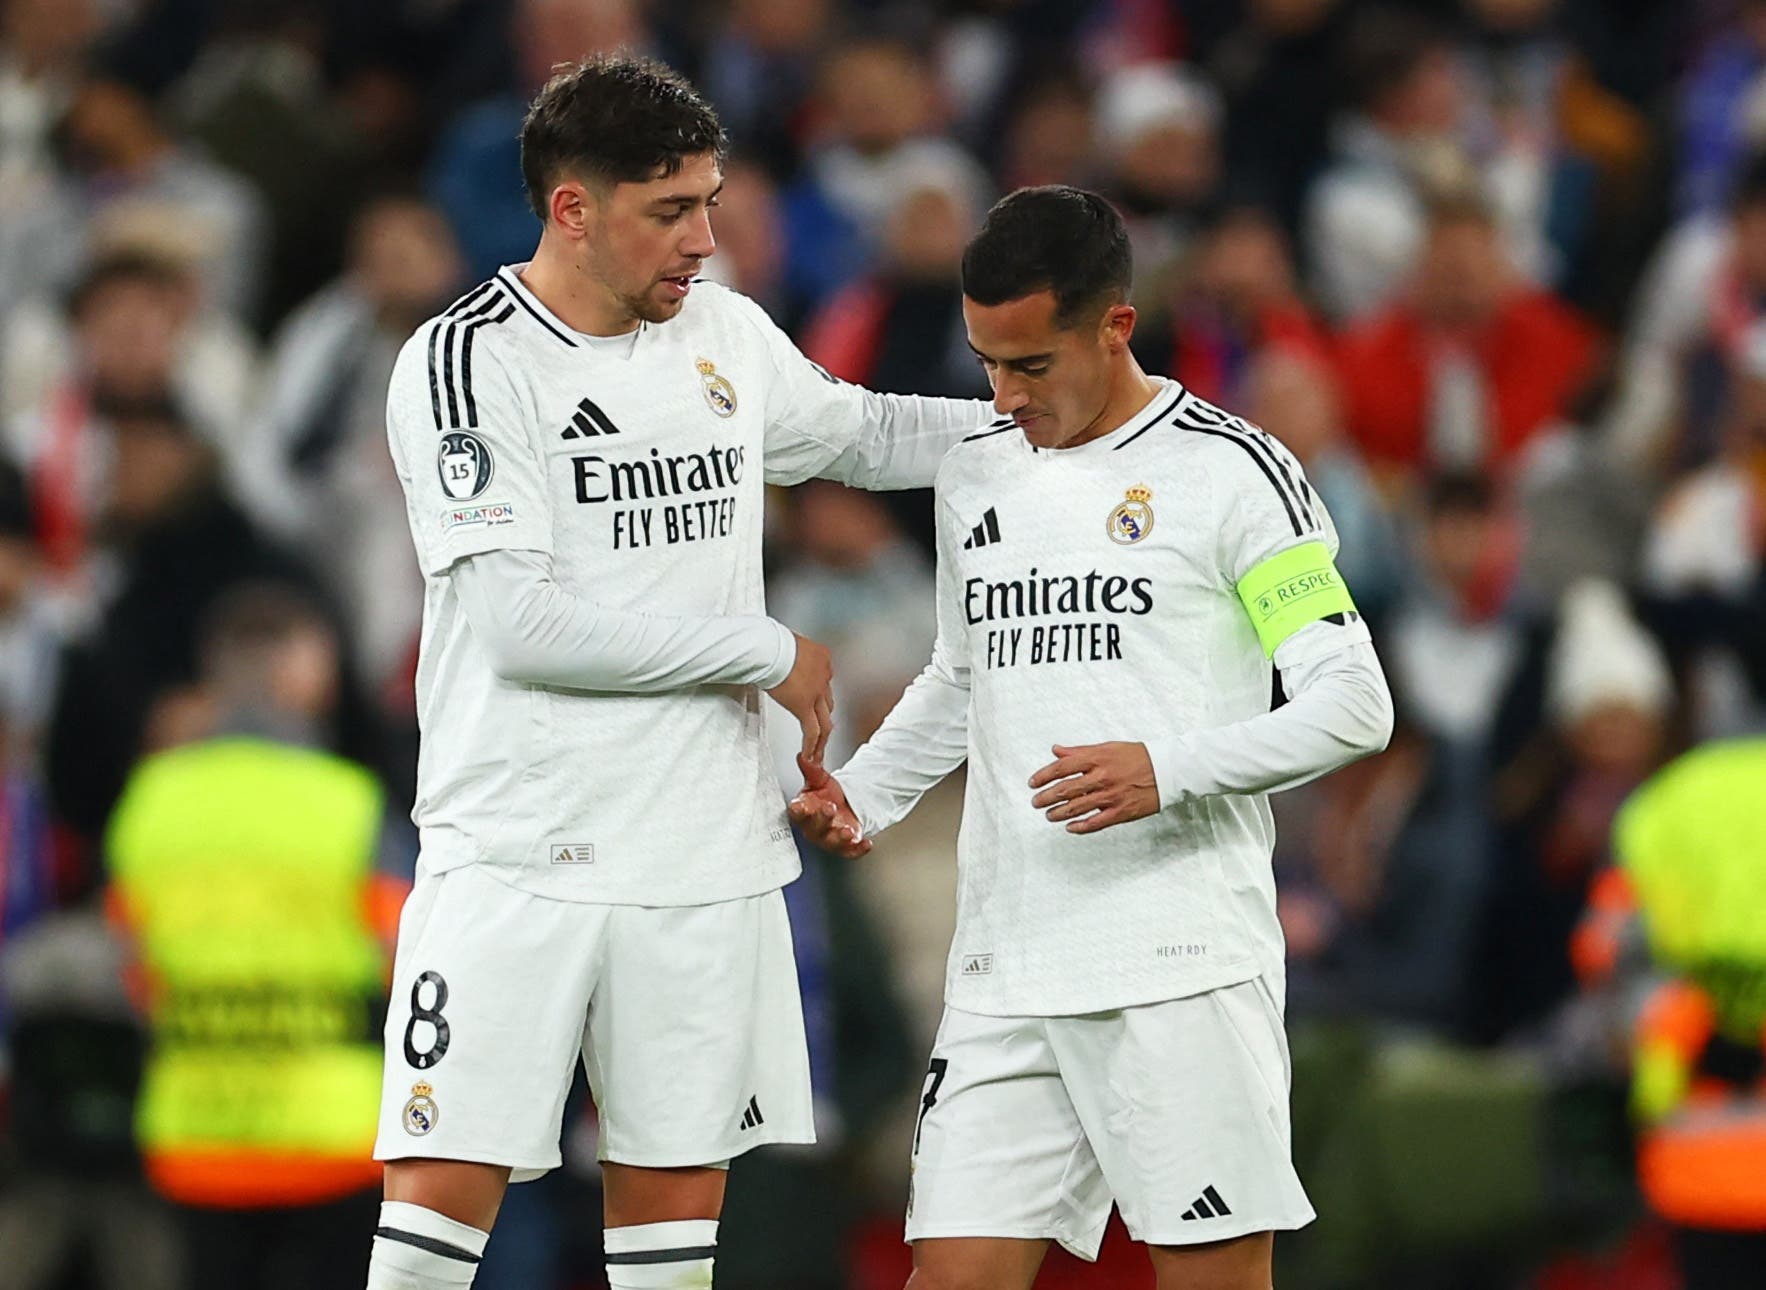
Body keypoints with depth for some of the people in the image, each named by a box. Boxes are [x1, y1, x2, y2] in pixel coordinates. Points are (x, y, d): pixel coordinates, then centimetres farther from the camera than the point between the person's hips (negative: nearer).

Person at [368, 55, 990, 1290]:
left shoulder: (724, 333, 9)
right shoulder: (467, 362, -10)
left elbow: (862, 433, 30)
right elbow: (522, 624, -18)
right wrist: (767, 654, -12)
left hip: (706, 859, 5)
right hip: (517, 858, -5)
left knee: (676, 1190, 7)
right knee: (446, 1187, -10)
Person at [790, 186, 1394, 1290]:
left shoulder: (1231, 472, -3)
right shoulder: (976, 477, 16)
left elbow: (1354, 704, -6)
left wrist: (1169, 771, -19)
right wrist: (862, 794, 14)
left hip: (1186, 969, -5)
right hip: (1004, 977, 5)